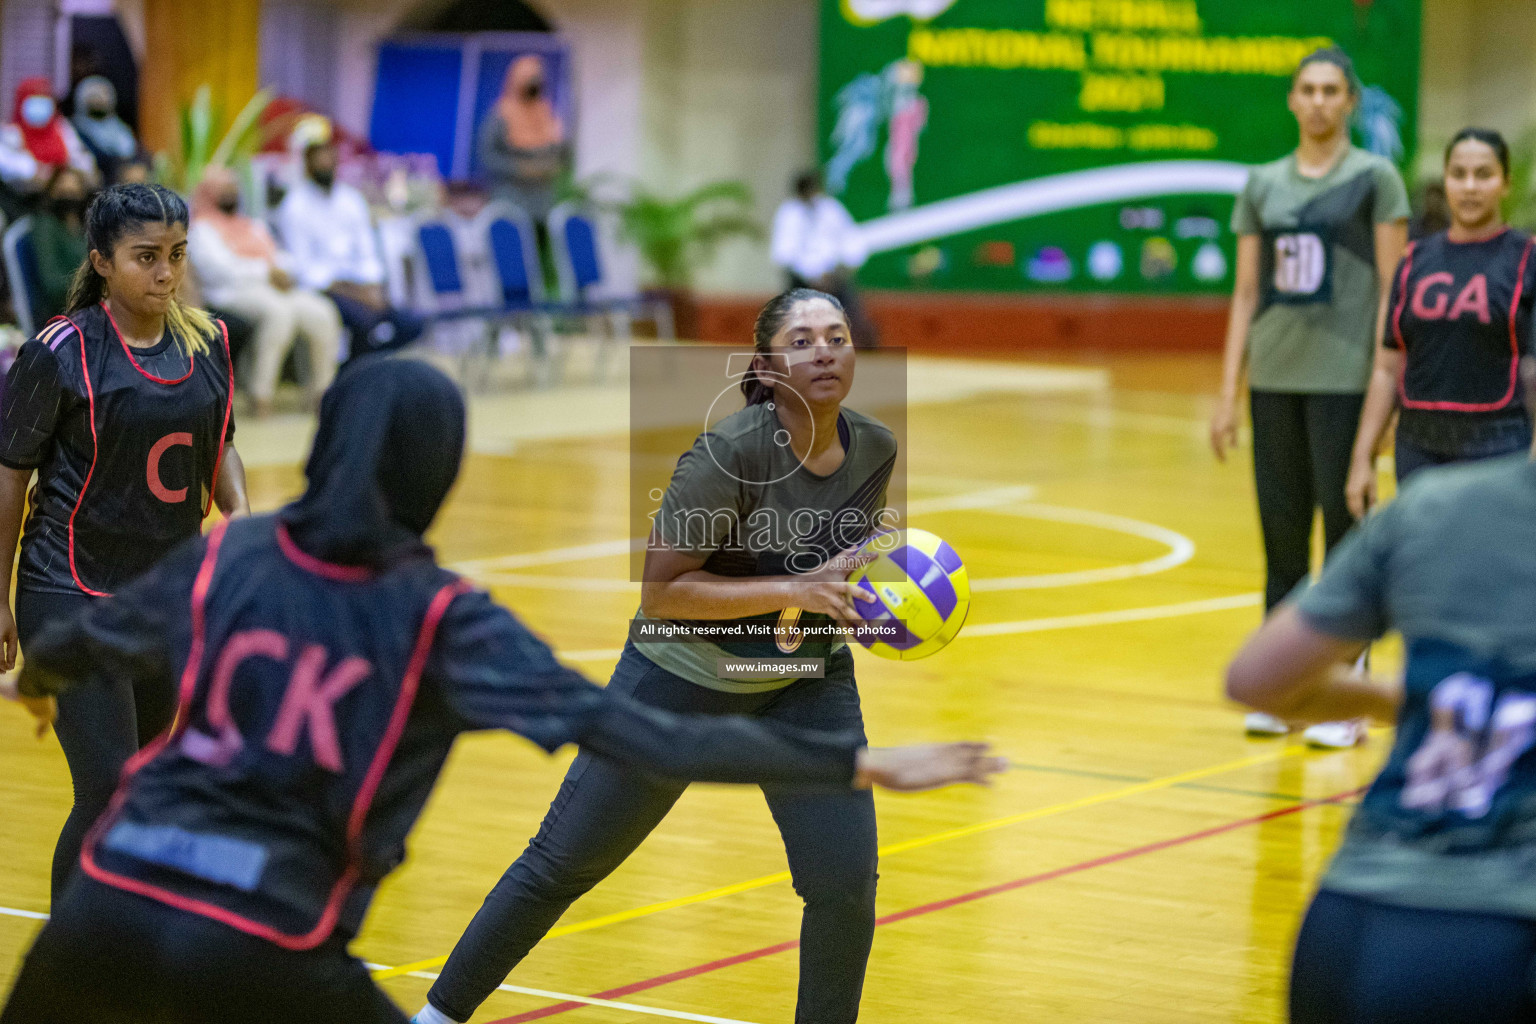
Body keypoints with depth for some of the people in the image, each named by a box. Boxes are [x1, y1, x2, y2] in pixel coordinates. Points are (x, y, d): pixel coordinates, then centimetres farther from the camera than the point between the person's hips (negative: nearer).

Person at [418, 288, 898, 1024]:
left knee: (846, 884, -9)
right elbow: (660, 591, -26)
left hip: (807, 683, 4)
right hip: (685, 677, -4)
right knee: (562, 863, 7)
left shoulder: (874, 449, -9)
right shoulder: (730, 452, -27)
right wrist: (790, 590, -32)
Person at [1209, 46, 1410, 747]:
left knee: (1345, 534, -1)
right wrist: (1228, 393, 8)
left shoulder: (1374, 178, -1)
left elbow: (1392, 289, -4)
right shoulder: (1263, 184, 11)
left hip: (1346, 380, -4)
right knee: (1281, 534, 8)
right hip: (1274, 378, 4)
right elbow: (1246, 292, 12)